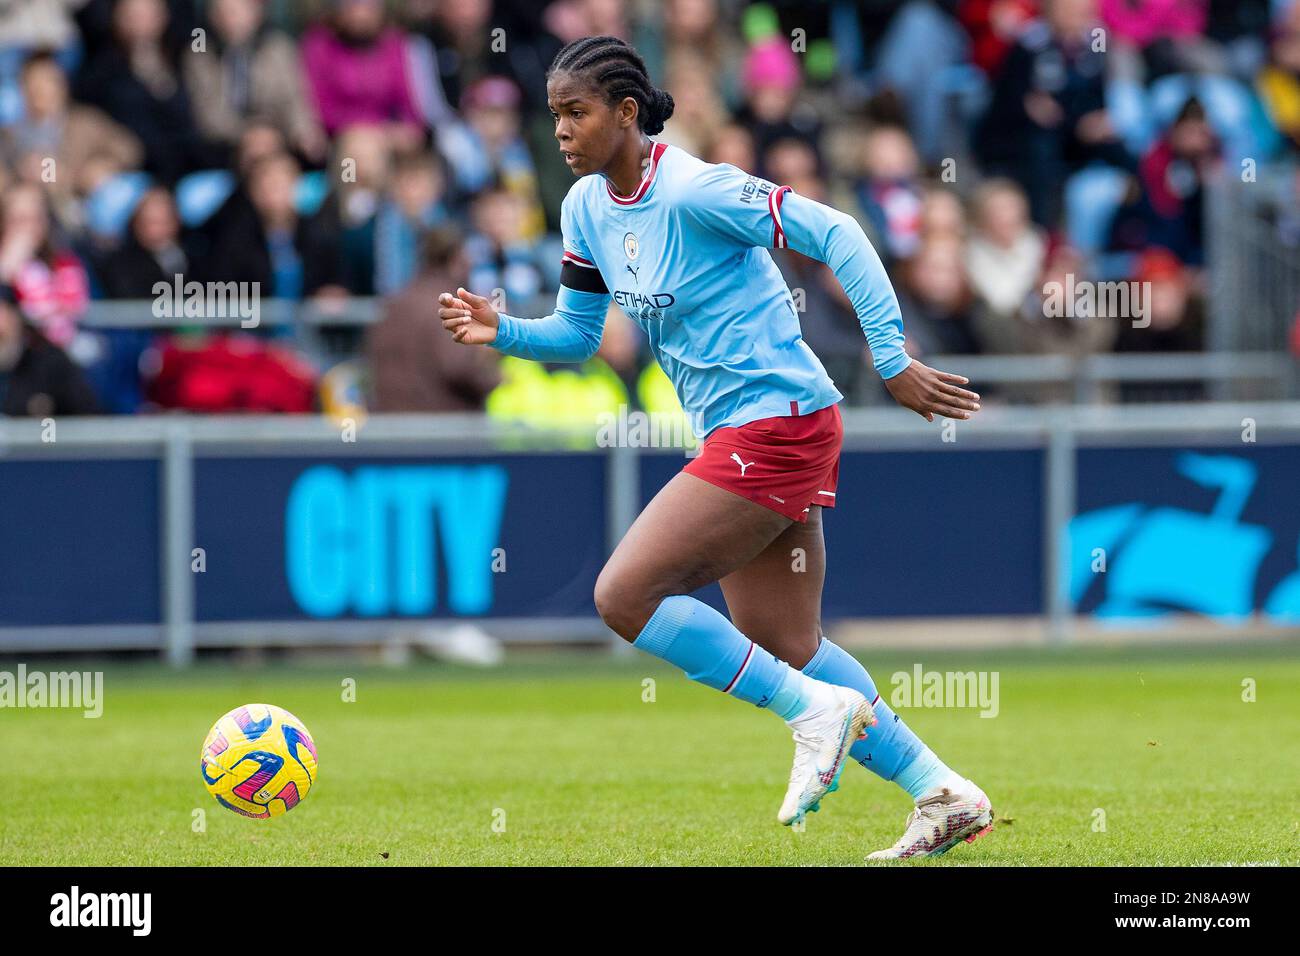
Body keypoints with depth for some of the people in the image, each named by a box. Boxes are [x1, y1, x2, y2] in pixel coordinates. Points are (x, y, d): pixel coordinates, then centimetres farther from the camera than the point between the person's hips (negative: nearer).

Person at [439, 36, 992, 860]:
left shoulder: (693, 191, -18)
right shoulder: (587, 207, 8)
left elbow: (834, 234, -19)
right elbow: (578, 335, 18)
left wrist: (892, 361, -21)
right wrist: (503, 331, -1)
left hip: (775, 426, -9)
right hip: (737, 435, 9)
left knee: (623, 595, -14)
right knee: (784, 651, 12)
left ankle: (816, 709, -6)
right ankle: (944, 796, 18)